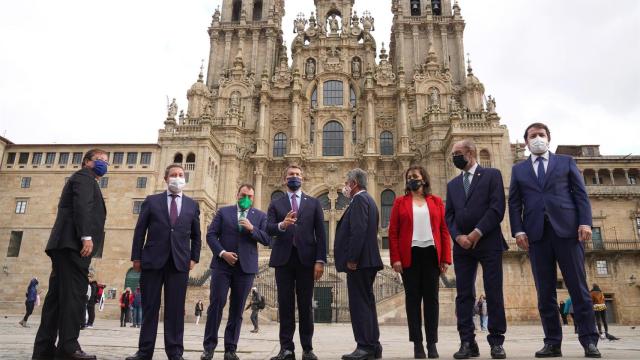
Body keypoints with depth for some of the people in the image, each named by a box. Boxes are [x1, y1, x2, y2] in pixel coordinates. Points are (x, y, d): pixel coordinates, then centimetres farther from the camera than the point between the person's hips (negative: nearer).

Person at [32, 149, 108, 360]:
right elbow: (81, 205, -14)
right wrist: (86, 236, -24)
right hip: (73, 243, -10)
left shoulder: (85, 180, 31)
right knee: (73, 293, -13)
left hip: (66, 244, 10)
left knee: (57, 296, 5)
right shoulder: (84, 176, 3)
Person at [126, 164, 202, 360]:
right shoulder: (151, 201, 9)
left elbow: (196, 235, 14)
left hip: (179, 262, 1)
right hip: (152, 260, 0)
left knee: (175, 309, 2)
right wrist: (136, 257, 0)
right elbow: (140, 231, 6)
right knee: (149, 307, 5)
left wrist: (194, 258, 4)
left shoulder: (192, 205, 12)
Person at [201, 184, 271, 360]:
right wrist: (222, 253, -11)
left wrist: (252, 229, -14)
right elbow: (211, 235, 2)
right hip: (222, 264, 0)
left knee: (237, 309, 4)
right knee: (216, 303, -4)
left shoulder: (260, 216, 9)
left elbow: (267, 240, 1)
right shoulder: (223, 212, 9)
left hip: (246, 267, 1)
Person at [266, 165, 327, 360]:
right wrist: (282, 225, -25)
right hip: (283, 259, 1)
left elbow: (320, 233, 4)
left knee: (306, 306, 3)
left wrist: (320, 260, -5)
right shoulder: (275, 204, 12)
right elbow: (269, 229, -2)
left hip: (306, 259, 0)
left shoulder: (313, 203, 11)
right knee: (285, 305, 3)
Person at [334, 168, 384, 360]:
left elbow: (358, 231, -21)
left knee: (359, 304, -6)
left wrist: (351, 258, -20)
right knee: (366, 302, 14)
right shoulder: (368, 199, 20)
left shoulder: (359, 200, -11)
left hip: (359, 261, -10)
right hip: (368, 260, 10)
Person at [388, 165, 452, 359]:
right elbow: (393, 232, 1)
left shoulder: (436, 201, 10)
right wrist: (395, 258, -8)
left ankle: (432, 343, 13)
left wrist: (445, 258, -1)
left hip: (432, 254, 1)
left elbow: (444, 231, 7)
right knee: (413, 299, 3)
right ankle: (417, 344, 9)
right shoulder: (400, 202, 7)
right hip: (410, 256, -1)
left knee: (431, 298, 5)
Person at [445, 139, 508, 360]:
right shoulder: (452, 184, 19)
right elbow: (449, 215, 12)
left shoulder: (492, 175, 5)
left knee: (494, 293, -1)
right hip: (462, 245, 4)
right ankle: (467, 342, 6)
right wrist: (458, 236, -6)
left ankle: (496, 342, 8)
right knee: (464, 294, 2)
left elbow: (497, 207, -6)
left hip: (488, 242, -4)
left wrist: (477, 232, -12)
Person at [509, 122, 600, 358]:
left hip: (567, 229, -1)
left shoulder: (566, 162, 15)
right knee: (545, 291, 1)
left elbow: (580, 194, 7)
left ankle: (589, 340, 6)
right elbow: (514, 203, 11)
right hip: (536, 233, 1)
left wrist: (585, 222, -7)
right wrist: (518, 230, -2)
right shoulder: (518, 169, 17)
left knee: (578, 287, -1)